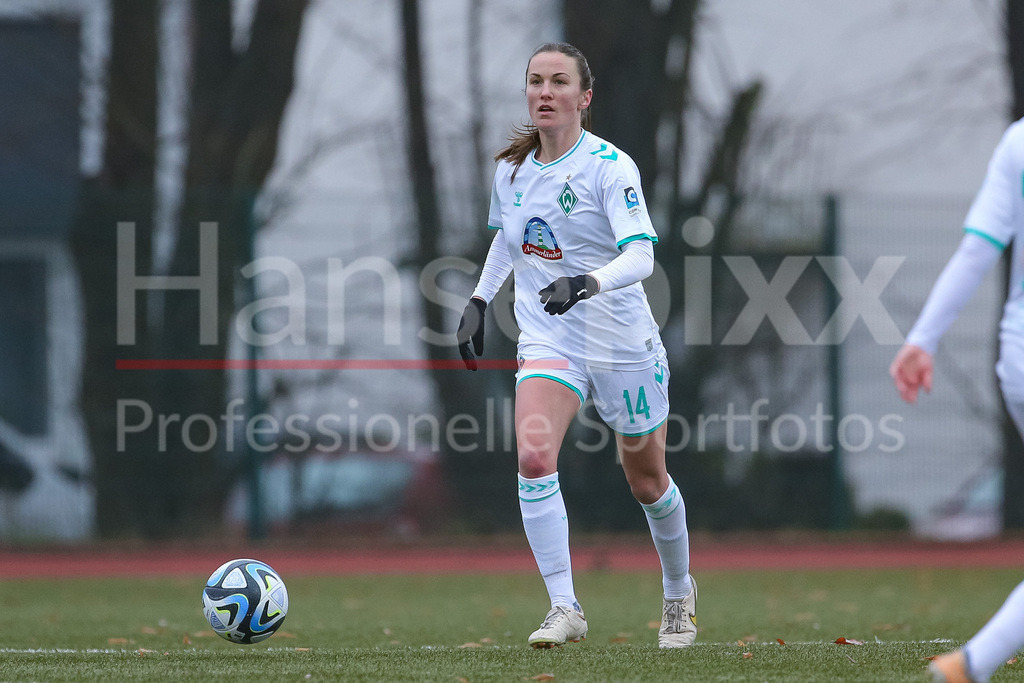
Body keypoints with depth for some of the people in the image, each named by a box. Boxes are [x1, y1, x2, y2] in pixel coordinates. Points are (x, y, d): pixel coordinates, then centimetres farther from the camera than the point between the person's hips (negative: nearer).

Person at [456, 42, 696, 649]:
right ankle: (565, 609, -21)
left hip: (621, 339, -3)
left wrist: (586, 283, -42)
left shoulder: (610, 166, -15)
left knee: (647, 481, 12)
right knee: (534, 457, -23)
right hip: (548, 340, 3)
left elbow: (641, 257, -26)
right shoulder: (512, 168, 2)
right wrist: (479, 301, 16)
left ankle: (680, 593, 39)